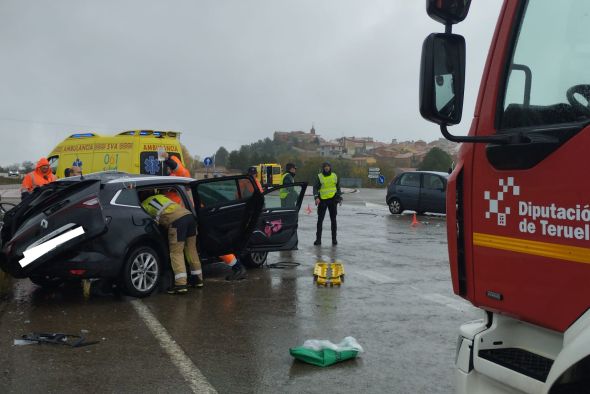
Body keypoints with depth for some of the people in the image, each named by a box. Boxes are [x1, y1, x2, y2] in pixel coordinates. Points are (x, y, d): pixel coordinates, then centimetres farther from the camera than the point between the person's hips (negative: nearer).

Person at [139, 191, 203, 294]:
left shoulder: (145, 205, 14)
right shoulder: (160, 196, 32)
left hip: (176, 220, -7)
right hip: (189, 215, 7)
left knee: (176, 253, -3)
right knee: (191, 250, 17)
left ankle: (181, 284, -10)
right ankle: (198, 279, 25)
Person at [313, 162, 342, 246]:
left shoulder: (334, 176, 7)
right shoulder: (319, 177, -2)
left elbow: (338, 187, 16)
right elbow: (315, 188, -7)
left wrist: (340, 198, 11)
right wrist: (316, 197, -22)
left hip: (332, 199, 2)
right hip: (322, 200, -2)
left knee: (333, 220, 5)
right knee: (320, 219, -2)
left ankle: (334, 239, 11)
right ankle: (318, 239, 3)